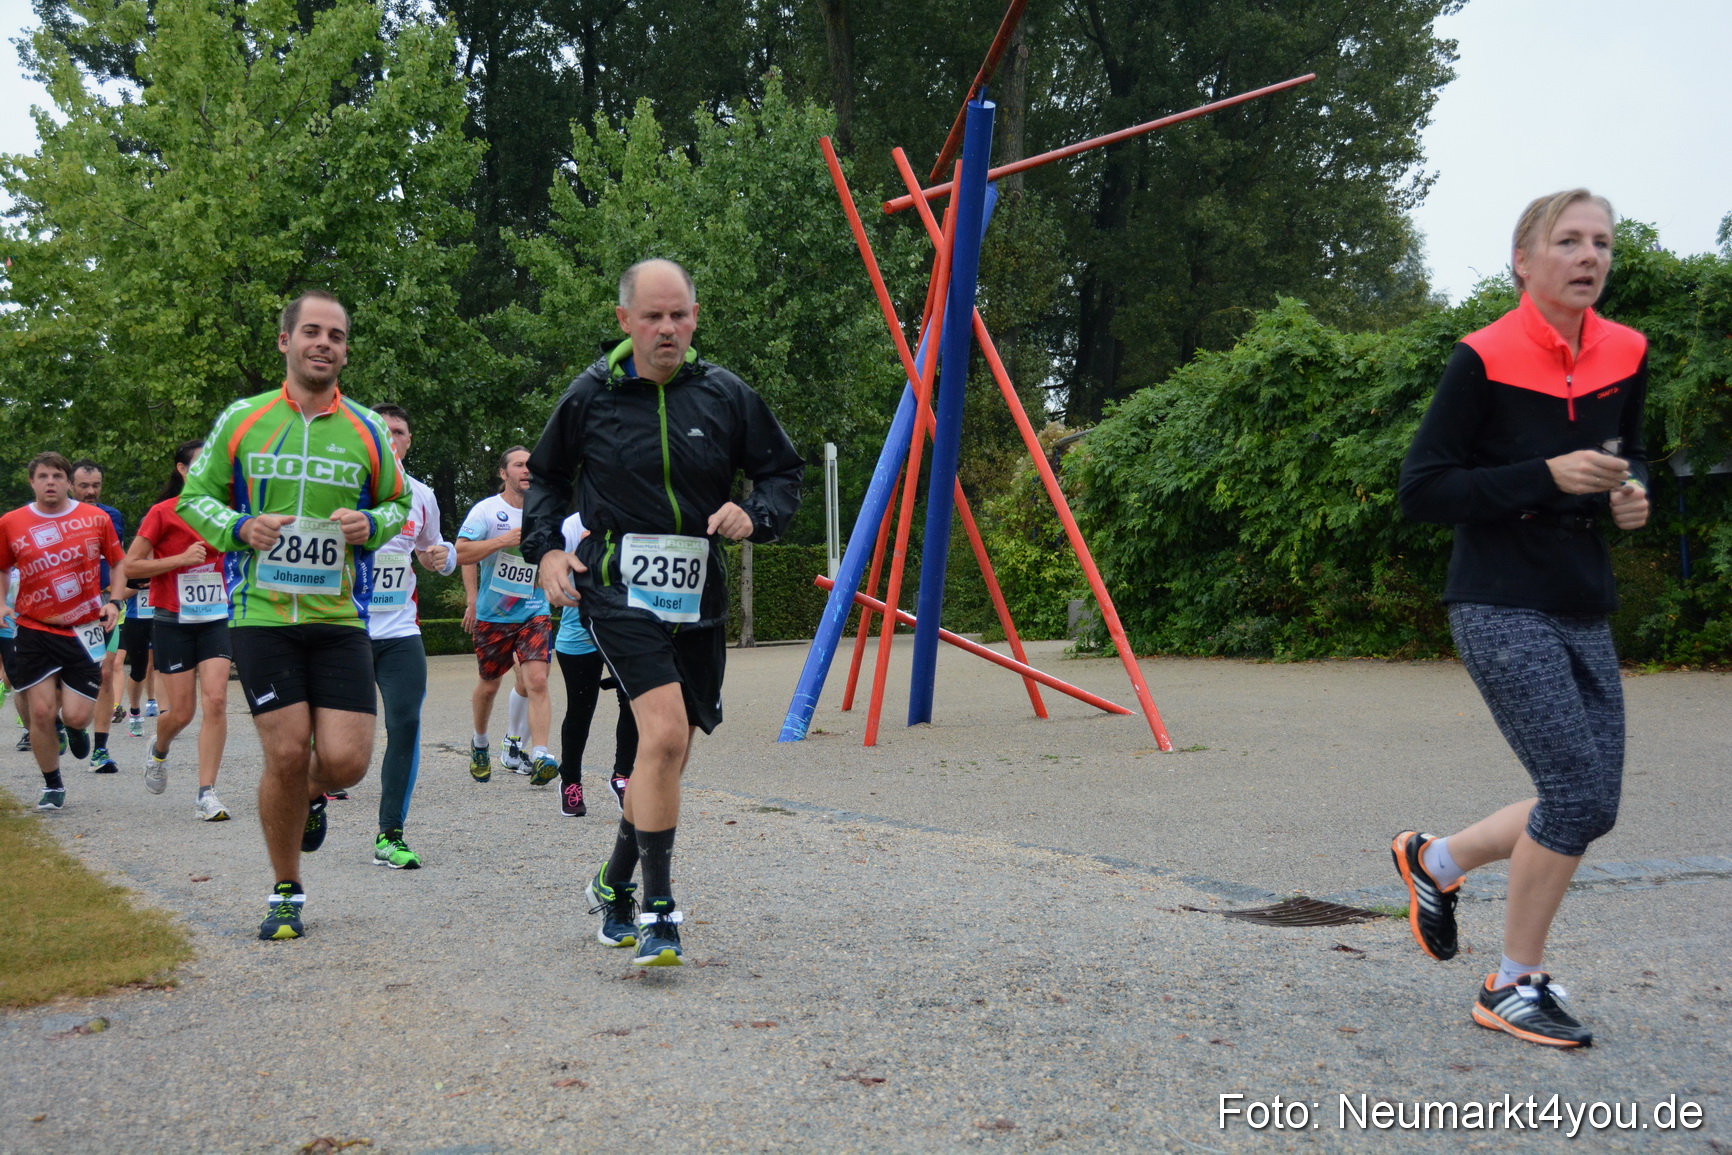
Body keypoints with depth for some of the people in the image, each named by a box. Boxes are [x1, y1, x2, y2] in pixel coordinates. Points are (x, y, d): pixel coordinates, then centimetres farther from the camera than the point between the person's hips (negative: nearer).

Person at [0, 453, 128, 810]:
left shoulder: (96, 518, 1)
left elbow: (118, 562, 11)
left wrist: (114, 601, -3)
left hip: (84, 632, 0)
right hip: (35, 631, 1)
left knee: (75, 715, -6)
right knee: (41, 711, -4)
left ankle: (74, 726, 34)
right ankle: (52, 785, 17)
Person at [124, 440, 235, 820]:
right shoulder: (163, 513, -8)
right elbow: (131, 565, -9)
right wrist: (183, 558, -17)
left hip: (215, 619, 3)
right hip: (174, 621, -3)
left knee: (216, 700, -12)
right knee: (182, 711, 1)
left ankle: (206, 792, -7)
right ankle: (159, 750, 38)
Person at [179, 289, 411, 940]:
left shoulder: (366, 430, 7)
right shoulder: (241, 420, 5)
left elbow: (398, 504, 19)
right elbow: (194, 497, 11)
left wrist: (372, 525, -4)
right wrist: (239, 528, -10)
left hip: (339, 617, 1)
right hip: (260, 614, -1)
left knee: (345, 760, -8)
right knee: (287, 753, -8)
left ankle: (311, 797, 32)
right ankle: (286, 893, 14)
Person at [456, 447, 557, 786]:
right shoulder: (487, 509, -5)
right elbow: (461, 555, -14)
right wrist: (503, 541, -21)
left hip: (534, 611, 1)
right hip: (491, 614, -1)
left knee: (536, 680, -16)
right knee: (489, 685, 12)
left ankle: (539, 756, -20)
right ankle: (479, 745, 37)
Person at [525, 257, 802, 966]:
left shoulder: (725, 395, 1)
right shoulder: (591, 396, -1)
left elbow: (784, 472, 11)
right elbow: (547, 476, 15)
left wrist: (755, 516, -9)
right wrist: (545, 547, 0)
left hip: (697, 596, 4)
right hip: (619, 589, -4)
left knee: (669, 751, 13)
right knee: (664, 734, -21)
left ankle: (615, 885, 36)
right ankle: (658, 912, -12)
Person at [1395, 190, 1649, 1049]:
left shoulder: (1624, 356, 7)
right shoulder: (1485, 359, -11)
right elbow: (1420, 491, -12)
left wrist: (1631, 493, 0)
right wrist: (1545, 476, -21)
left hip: (1583, 614, 7)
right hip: (1502, 611, -7)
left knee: (1589, 802, 7)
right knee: (1579, 793, -10)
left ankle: (1434, 861, 31)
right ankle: (1514, 989, 7)